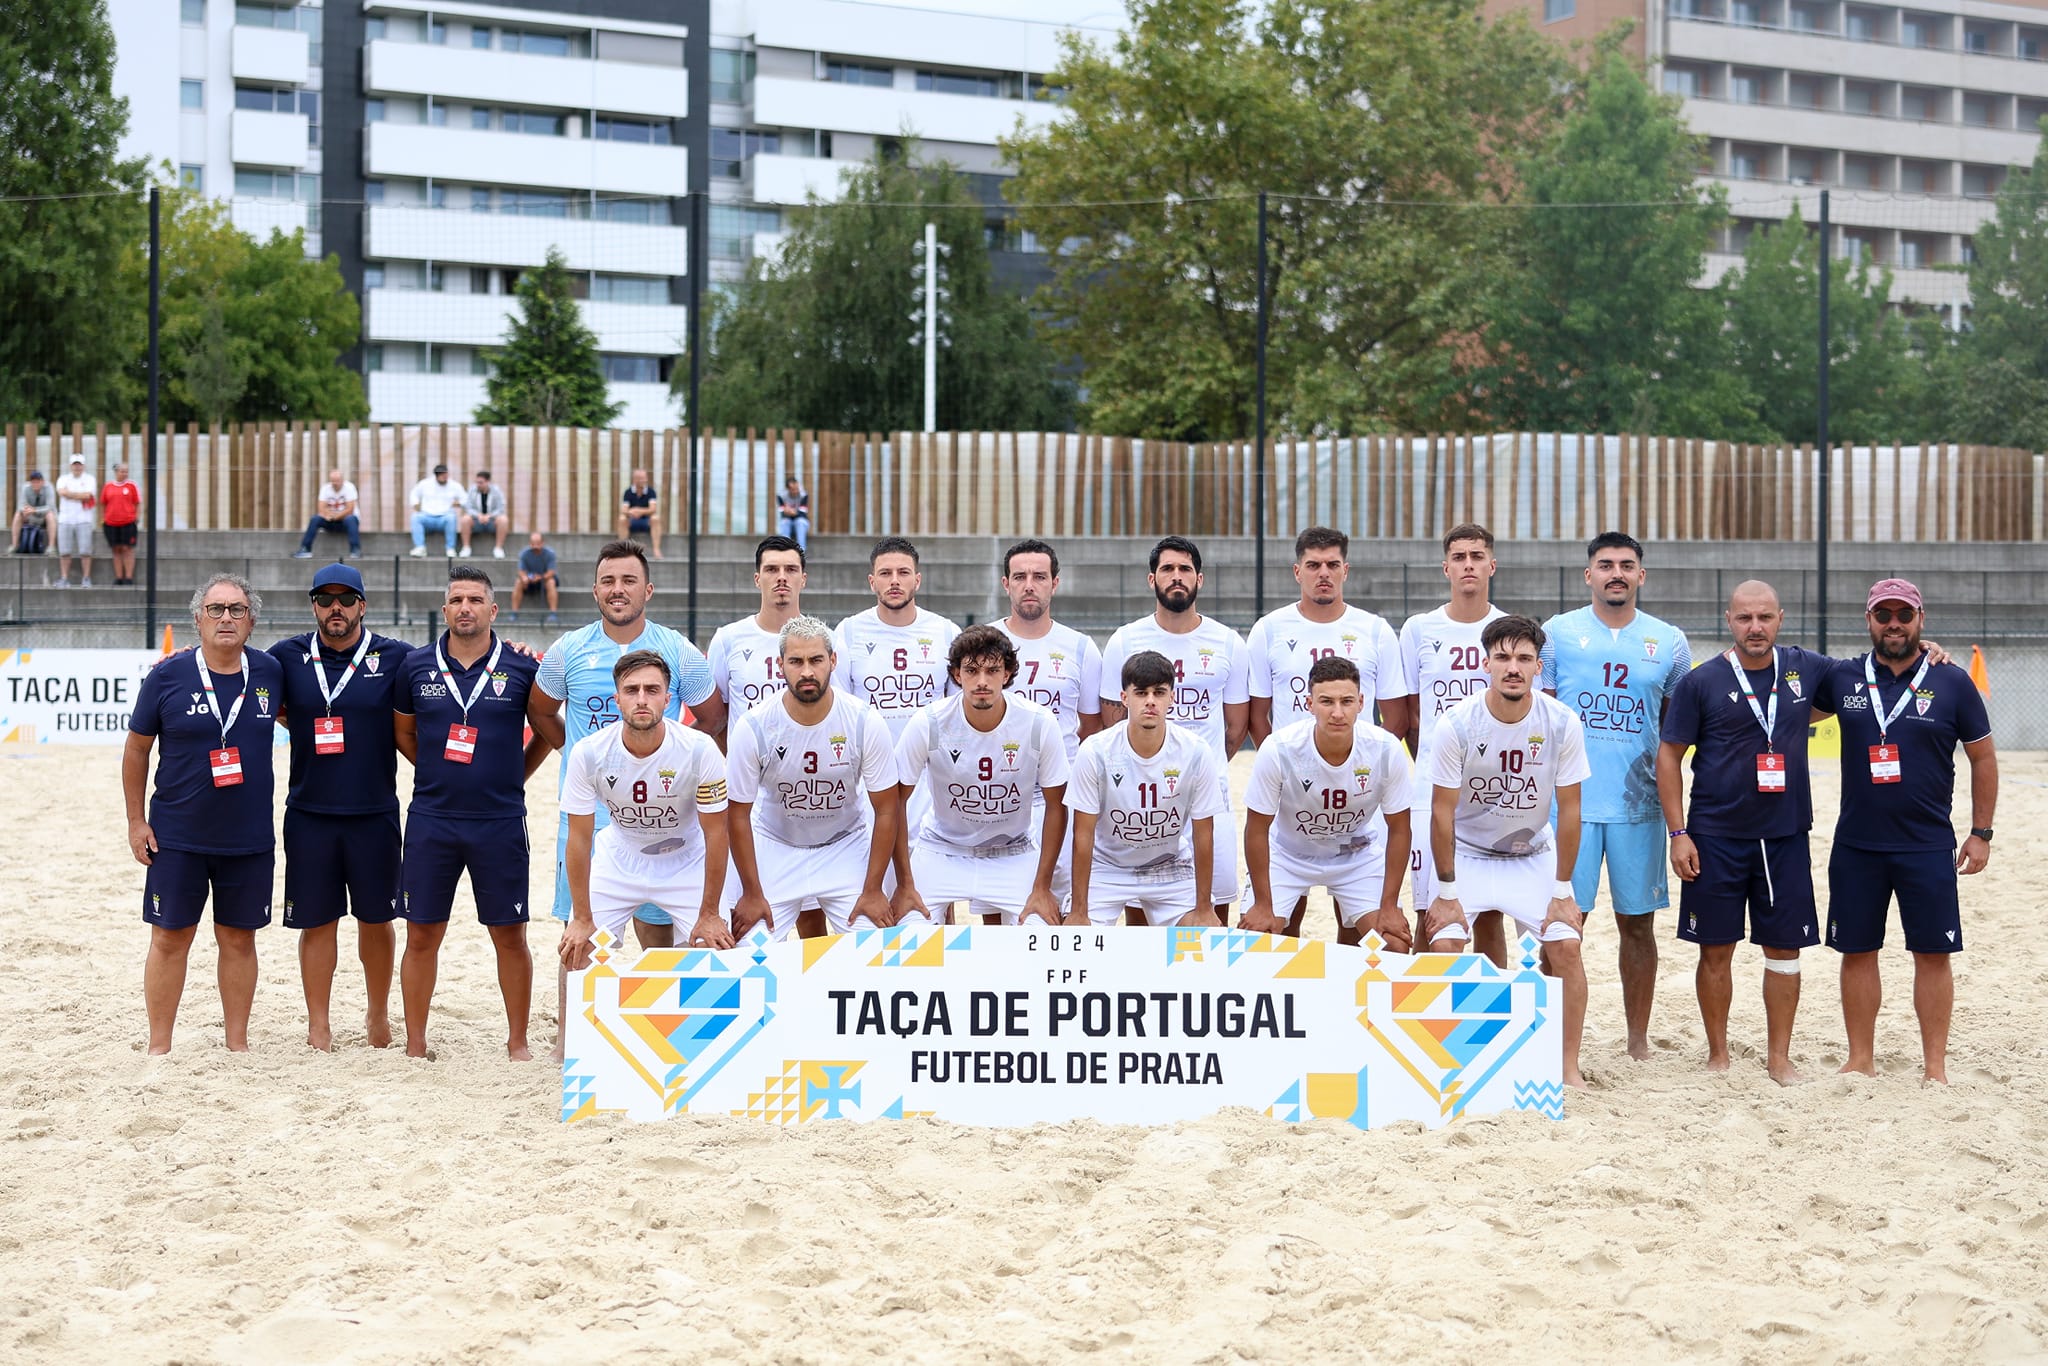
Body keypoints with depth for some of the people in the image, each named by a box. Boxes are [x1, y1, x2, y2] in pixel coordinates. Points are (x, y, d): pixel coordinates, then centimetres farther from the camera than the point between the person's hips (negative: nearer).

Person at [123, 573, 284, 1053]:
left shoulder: (270, 673, -1)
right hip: (176, 836, -2)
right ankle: (159, 1047, 13)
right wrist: (135, 821, 0)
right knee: (169, 939, 4)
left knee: (238, 940, 9)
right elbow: (136, 748, 1)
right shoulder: (167, 676, -6)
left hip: (250, 838, 2)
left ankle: (238, 1044, 19)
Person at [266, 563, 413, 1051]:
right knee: (317, 921, 5)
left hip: (375, 813, 0)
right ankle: (318, 1025, 15)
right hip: (308, 812, 0)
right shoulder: (287, 656, 2)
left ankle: (378, 1015, 27)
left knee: (376, 918, 10)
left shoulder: (396, 658, -1)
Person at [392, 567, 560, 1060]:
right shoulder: (417, 666, 3)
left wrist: (514, 775, 7)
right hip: (431, 820, 1)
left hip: (500, 821, -1)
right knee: (422, 934, 5)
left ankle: (517, 1042, 16)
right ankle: (414, 1045, 14)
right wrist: (438, 774, 12)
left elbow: (549, 734, 10)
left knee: (509, 935, 4)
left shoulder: (521, 668, -2)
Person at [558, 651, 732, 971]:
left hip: (687, 860, -1)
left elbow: (715, 833, -17)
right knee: (575, 951, -5)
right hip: (617, 858, 1)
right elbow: (579, 838, -13)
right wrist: (582, 919, -11)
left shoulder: (700, 750, -27)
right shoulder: (588, 753, -23)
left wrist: (709, 914, -13)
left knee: (716, 949, -12)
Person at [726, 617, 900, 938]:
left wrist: (872, 890, -9)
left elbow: (886, 809, -9)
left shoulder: (866, 722, -18)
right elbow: (739, 814, -9)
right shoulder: (752, 728, -20)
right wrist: (752, 894, -7)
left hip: (847, 845, 0)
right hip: (774, 847, 0)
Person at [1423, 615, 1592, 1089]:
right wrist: (1446, 893, -13)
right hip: (1466, 853, -1)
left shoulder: (1562, 723, -17)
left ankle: (1568, 1066, 1)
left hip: (1534, 855, 1)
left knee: (1566, 945, -12)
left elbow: (1569, 811, -10)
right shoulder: (1457, 724, -21)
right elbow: (1442, 812, -15)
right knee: (1443, 944, -17)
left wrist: (1562, 891, -9)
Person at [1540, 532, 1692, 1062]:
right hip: (1569, 800, -2)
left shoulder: (1668, 641, 7)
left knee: (1638, 921, 7)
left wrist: (1659, 768, 3)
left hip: (1639, 804, 2)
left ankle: (1638, 1042, 17)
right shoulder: (1558, 633, 3)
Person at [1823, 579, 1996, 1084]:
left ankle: (1935, 1066, 10)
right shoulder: (1841, 679, 3)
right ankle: (1861, 1058, 18)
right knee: (1857, 951, 7)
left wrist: (1981, 833, 2)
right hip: (1855, 846, 2)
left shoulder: (1953, 683, -1)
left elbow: (1983, 757, 5)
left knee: (1933, 954, 1)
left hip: (1929, 847, -2)